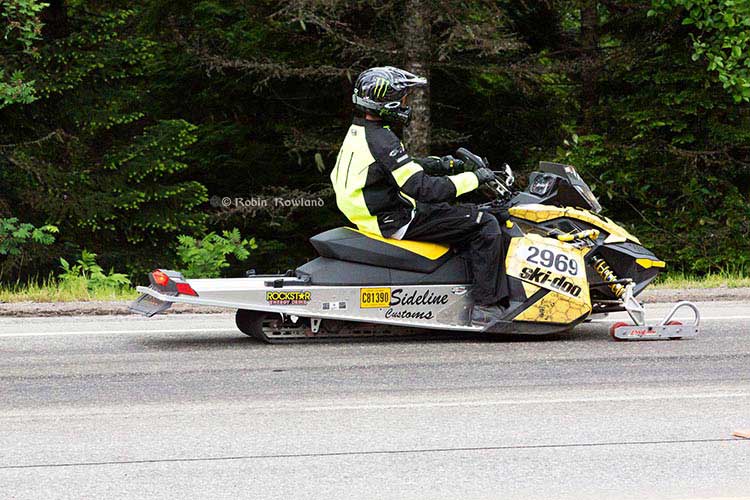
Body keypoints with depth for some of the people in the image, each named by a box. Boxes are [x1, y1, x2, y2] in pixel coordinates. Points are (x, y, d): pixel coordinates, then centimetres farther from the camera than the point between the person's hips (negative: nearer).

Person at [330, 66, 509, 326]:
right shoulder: (380, 139, -23)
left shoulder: (358, 130, 9)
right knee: (486, 225, -10)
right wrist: (474, 178, -17)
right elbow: (423, 188, -26)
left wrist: (434, 164, 14)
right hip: (398, 222, -11)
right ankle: (486, 306, -10)